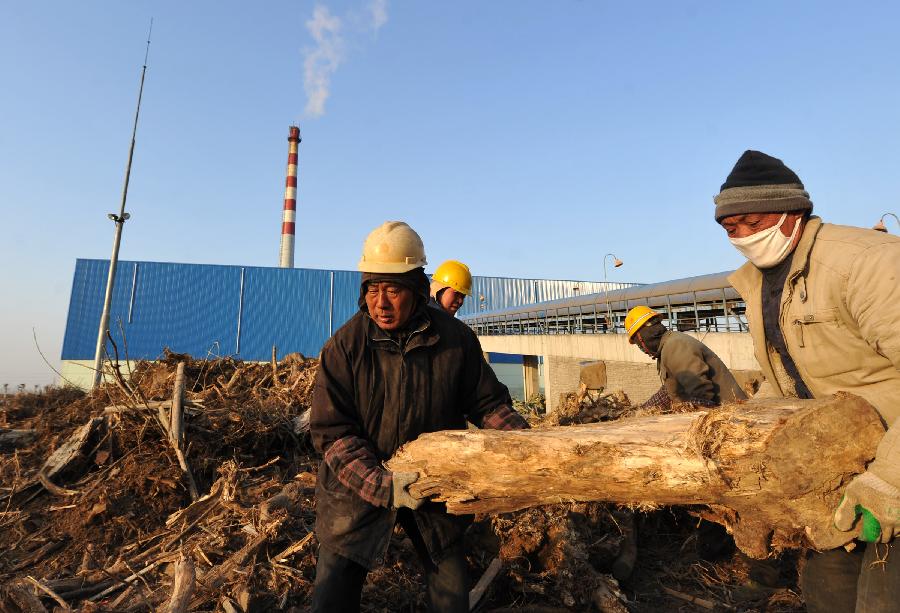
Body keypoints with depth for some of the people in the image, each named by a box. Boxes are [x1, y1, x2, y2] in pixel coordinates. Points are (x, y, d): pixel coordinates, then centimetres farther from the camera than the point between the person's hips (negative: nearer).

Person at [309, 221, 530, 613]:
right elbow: (331, 432, -16)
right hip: (358, 490, -1)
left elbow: (487, 402, -1)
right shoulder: (344, 346, -16)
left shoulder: (455, 338, -11)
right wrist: (384, 485, -27)